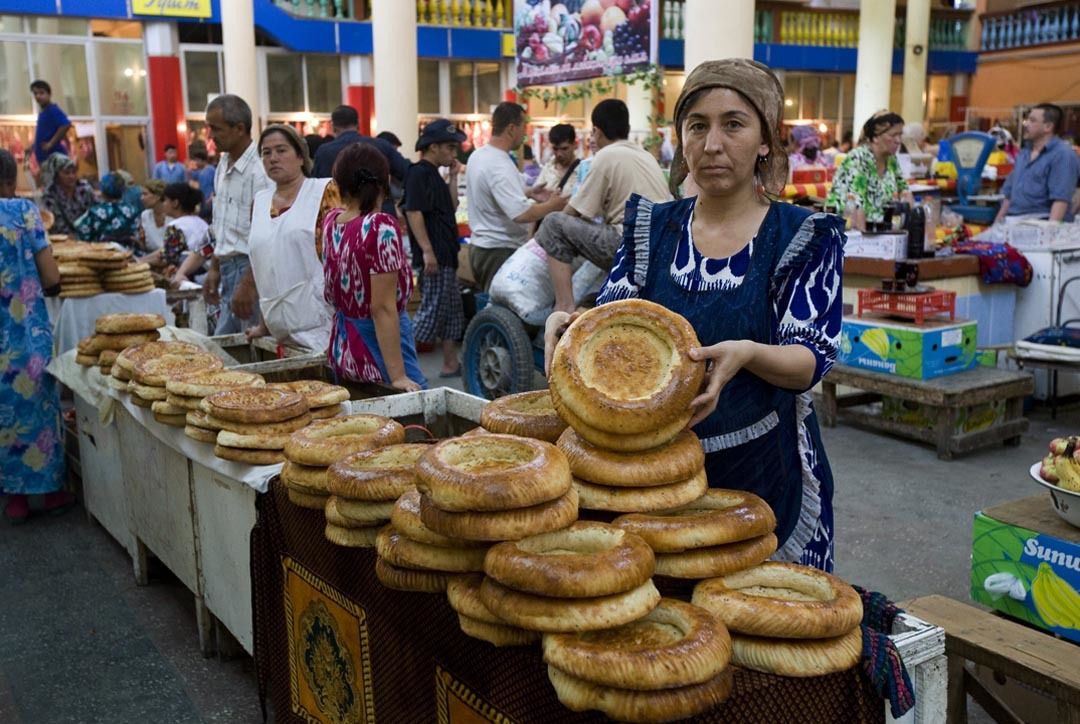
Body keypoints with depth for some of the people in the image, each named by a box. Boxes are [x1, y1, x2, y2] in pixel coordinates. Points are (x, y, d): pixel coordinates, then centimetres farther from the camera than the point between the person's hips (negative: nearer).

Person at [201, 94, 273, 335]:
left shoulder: (259, 169, -16)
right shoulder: (224, 164, 13)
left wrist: (248, 284, -20)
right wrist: (214, 268, 19)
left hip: (251, 269, -9)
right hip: (229, 268, 9)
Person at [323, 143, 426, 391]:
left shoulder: (330, 221, 2)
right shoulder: (381, 226, -18)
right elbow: (383, 307, -21)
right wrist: (398, 377, -21)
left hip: (341, 352, 8)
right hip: (374, 353, -8)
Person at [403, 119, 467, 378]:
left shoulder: (433, 174, 17)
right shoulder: (419, 173, -12)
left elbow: (451, 208, 19)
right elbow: (413, 212, -20)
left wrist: (453, 177, 12)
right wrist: (427, 251, -25)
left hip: (445, 255, 10)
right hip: (433, 257, -10)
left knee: (452, 311, 13)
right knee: (432, 310, -9)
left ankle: (451, 364, 20)